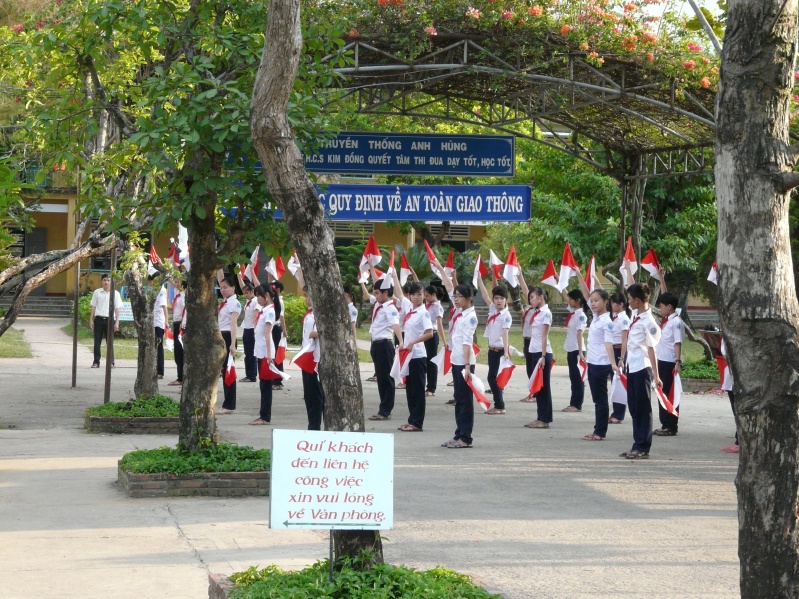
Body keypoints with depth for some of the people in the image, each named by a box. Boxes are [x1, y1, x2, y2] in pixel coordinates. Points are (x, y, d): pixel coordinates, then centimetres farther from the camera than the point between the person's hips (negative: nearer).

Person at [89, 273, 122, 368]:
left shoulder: (115, 293, 4)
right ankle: (96, 362, 7)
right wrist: (91, 320, 5)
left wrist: (117, 322, -3)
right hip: (99, 319, 1)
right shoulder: (97, 292, 8)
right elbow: (93, 307, 10)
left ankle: (111, 362, 8)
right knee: (97, 342, 2)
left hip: (110, 319, -1)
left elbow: (117, 309, 3)